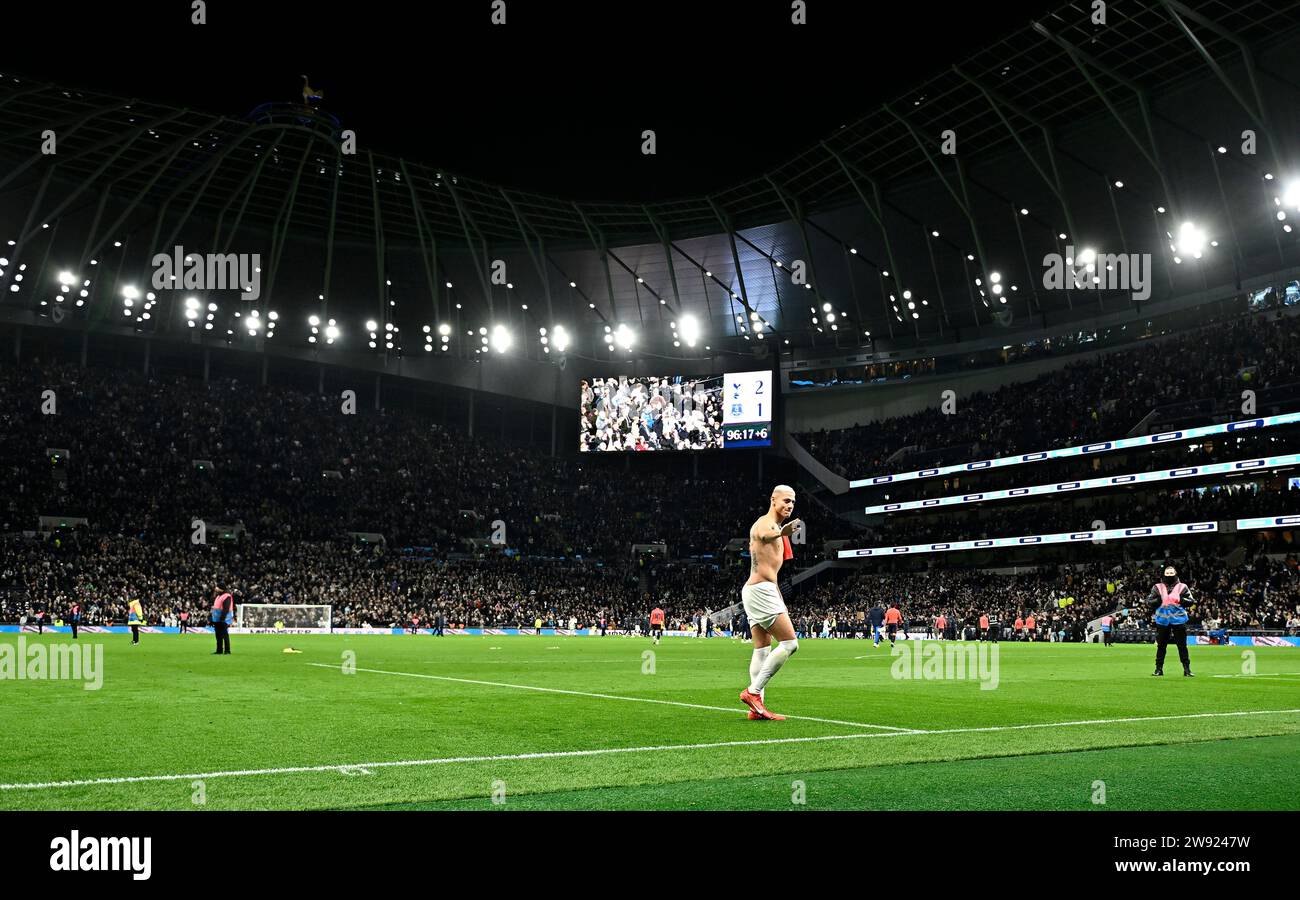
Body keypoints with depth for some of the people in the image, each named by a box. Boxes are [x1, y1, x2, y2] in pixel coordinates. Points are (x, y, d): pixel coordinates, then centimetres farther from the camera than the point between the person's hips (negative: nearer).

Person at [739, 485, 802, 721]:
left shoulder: (774, 527, 23)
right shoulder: (766, 523, -11)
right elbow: (765, 535, -40)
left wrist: (779, 600, 32)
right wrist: (781, 533, -62)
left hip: (755, 590, 11)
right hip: (761, 590, -11)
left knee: (762, 650, 8)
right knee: (790, 643, -12)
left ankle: (756, 707, 6)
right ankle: (753, 691, -12)